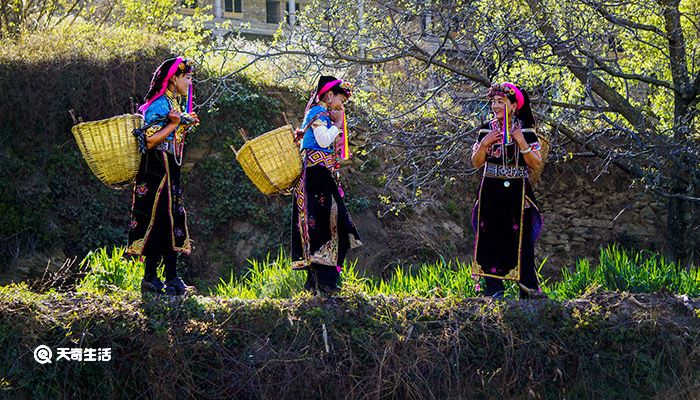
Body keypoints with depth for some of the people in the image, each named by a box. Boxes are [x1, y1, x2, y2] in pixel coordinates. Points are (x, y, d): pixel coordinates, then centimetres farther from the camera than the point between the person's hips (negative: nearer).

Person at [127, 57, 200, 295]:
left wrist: (186, 125, 14)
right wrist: (174, 125, -21)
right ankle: (150, 279, -4)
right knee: (159, 222, -8)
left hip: (170, 171, 10)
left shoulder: (173, 104, 16)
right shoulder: (159, 105, -14)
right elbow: (149, 141, -21)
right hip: (157, 171, -10)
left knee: (172, 223, 9)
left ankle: (171, 278, 11)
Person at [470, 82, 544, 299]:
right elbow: (477, 163, 5)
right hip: (491, 192, 3)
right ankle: (493, 289, 7)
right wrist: (484, 144, -12)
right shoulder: (487, 129, 6)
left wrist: (522, 143, -18)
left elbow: (536, 164, -5)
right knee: (489, 238, 0)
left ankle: (529, 290, 1)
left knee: (521, 240, -5)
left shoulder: (526, 130, -1)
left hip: (517, 192, -2)